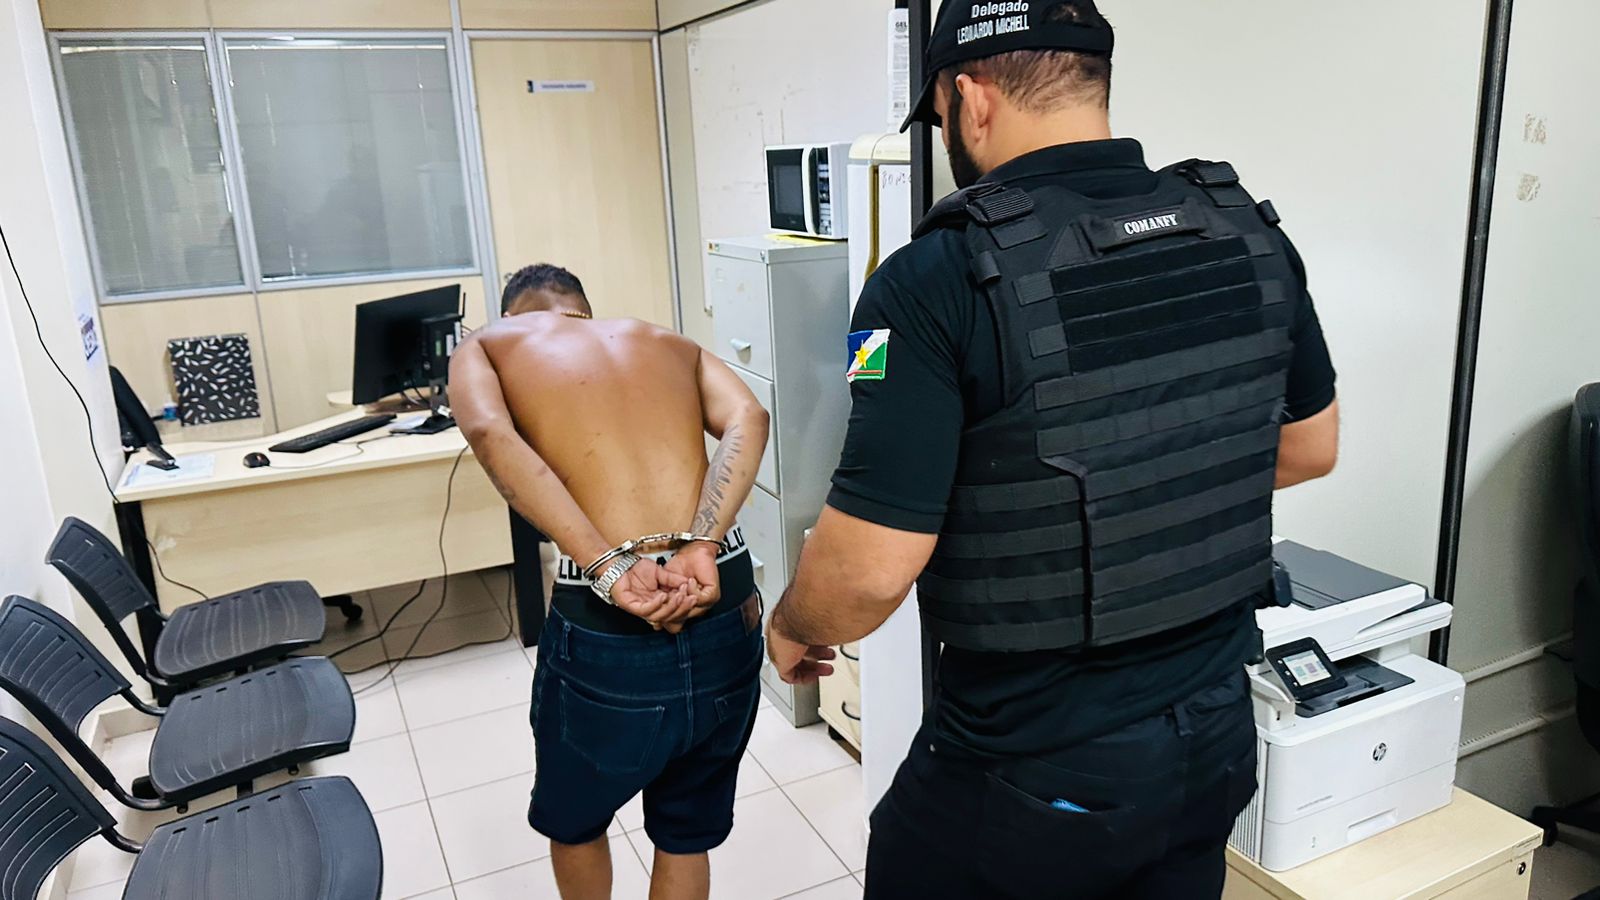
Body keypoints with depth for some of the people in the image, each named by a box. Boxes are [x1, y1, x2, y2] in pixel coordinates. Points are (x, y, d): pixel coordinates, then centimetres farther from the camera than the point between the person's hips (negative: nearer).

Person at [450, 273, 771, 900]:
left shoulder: (485, 347, 13)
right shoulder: (671, 343, 21)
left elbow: (491, 436, -11)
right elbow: (747, 420, -1)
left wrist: (608, 566, -17)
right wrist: (699, 550, -12)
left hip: (607, 632, -3)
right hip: (727, 611, 3)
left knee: (573, 819, 29)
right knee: (687, 832, 27)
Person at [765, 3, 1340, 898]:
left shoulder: (941, 279, -23)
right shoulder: (1251, 236, -4)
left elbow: (871, 570, -23)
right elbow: (1310, 448, 10)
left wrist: (794, 626, -2)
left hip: (1035, 779, -5)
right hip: (1216, 739, 6)